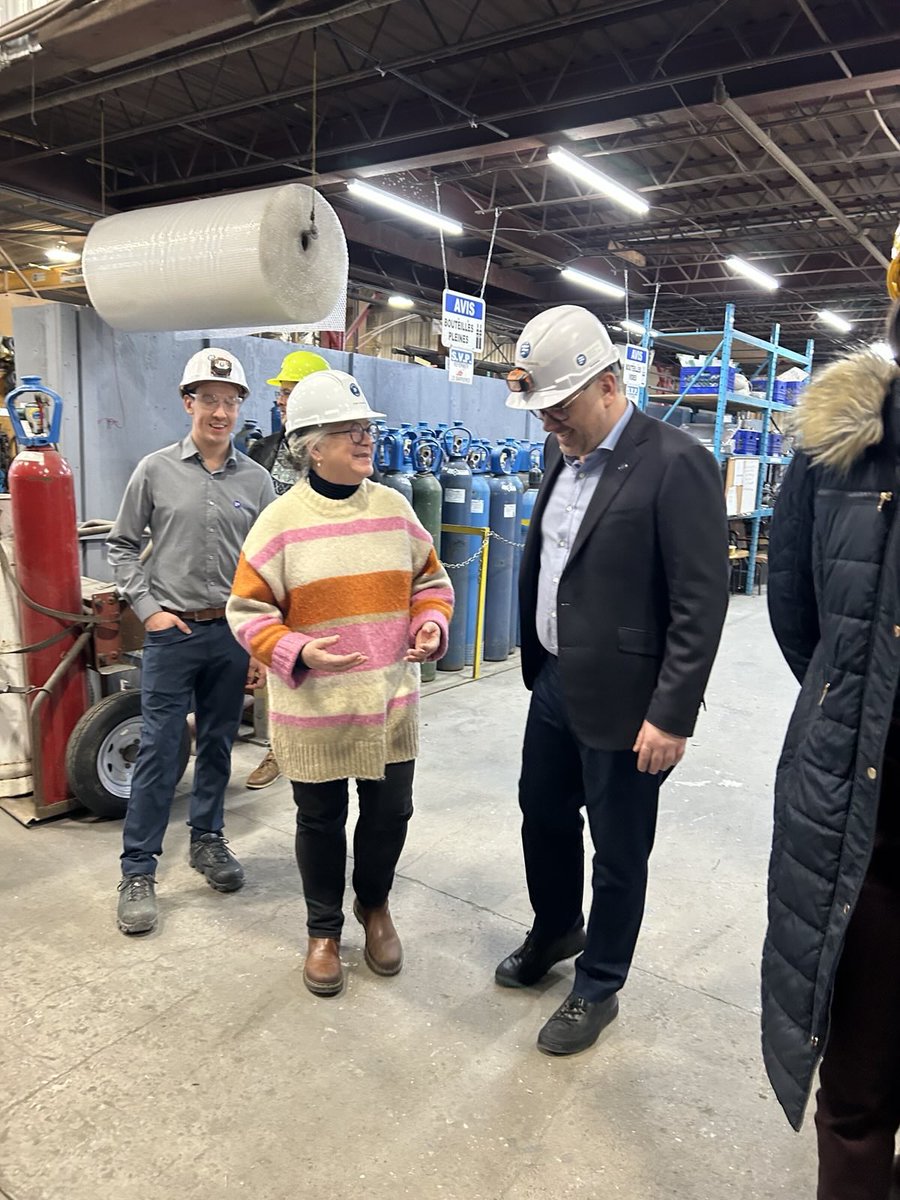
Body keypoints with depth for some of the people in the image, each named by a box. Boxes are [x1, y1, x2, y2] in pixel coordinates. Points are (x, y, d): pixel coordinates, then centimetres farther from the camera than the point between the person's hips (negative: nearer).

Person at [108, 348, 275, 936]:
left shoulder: (256, 479, 2)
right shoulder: (156, 470, -1)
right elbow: (123, 545, 5)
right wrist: (149, 608, -5)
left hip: (232, 633, 2)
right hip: (171, 632, -2)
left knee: (219, 744, 14)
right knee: (158, 750, 0)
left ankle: (207, 839, 33)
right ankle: (138, 871, 12)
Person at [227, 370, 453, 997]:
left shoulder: (394, 507, 2)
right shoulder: (282, 520, -9)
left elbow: (430, 580, 11)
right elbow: (249, 609, -7)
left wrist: (432, 625, -8)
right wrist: (298, 652, -23)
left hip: (391, 700, 3)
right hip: (314, 709, -3)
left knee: (390, 812, 16)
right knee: (321, 822, 14)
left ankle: (375, 904, 44)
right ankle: (324, 930, 37)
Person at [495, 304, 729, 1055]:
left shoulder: (676, 464, -18)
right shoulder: (562, 452, 6)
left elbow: (702, 605, -19)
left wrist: (671, 716, -19)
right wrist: (537, 660, 13)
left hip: (622, 702, -7)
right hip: (554, 684, 8)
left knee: (618, 856, 11)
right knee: (543, 817, 23)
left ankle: (598, 988, 34)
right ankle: (554, 931, 50)